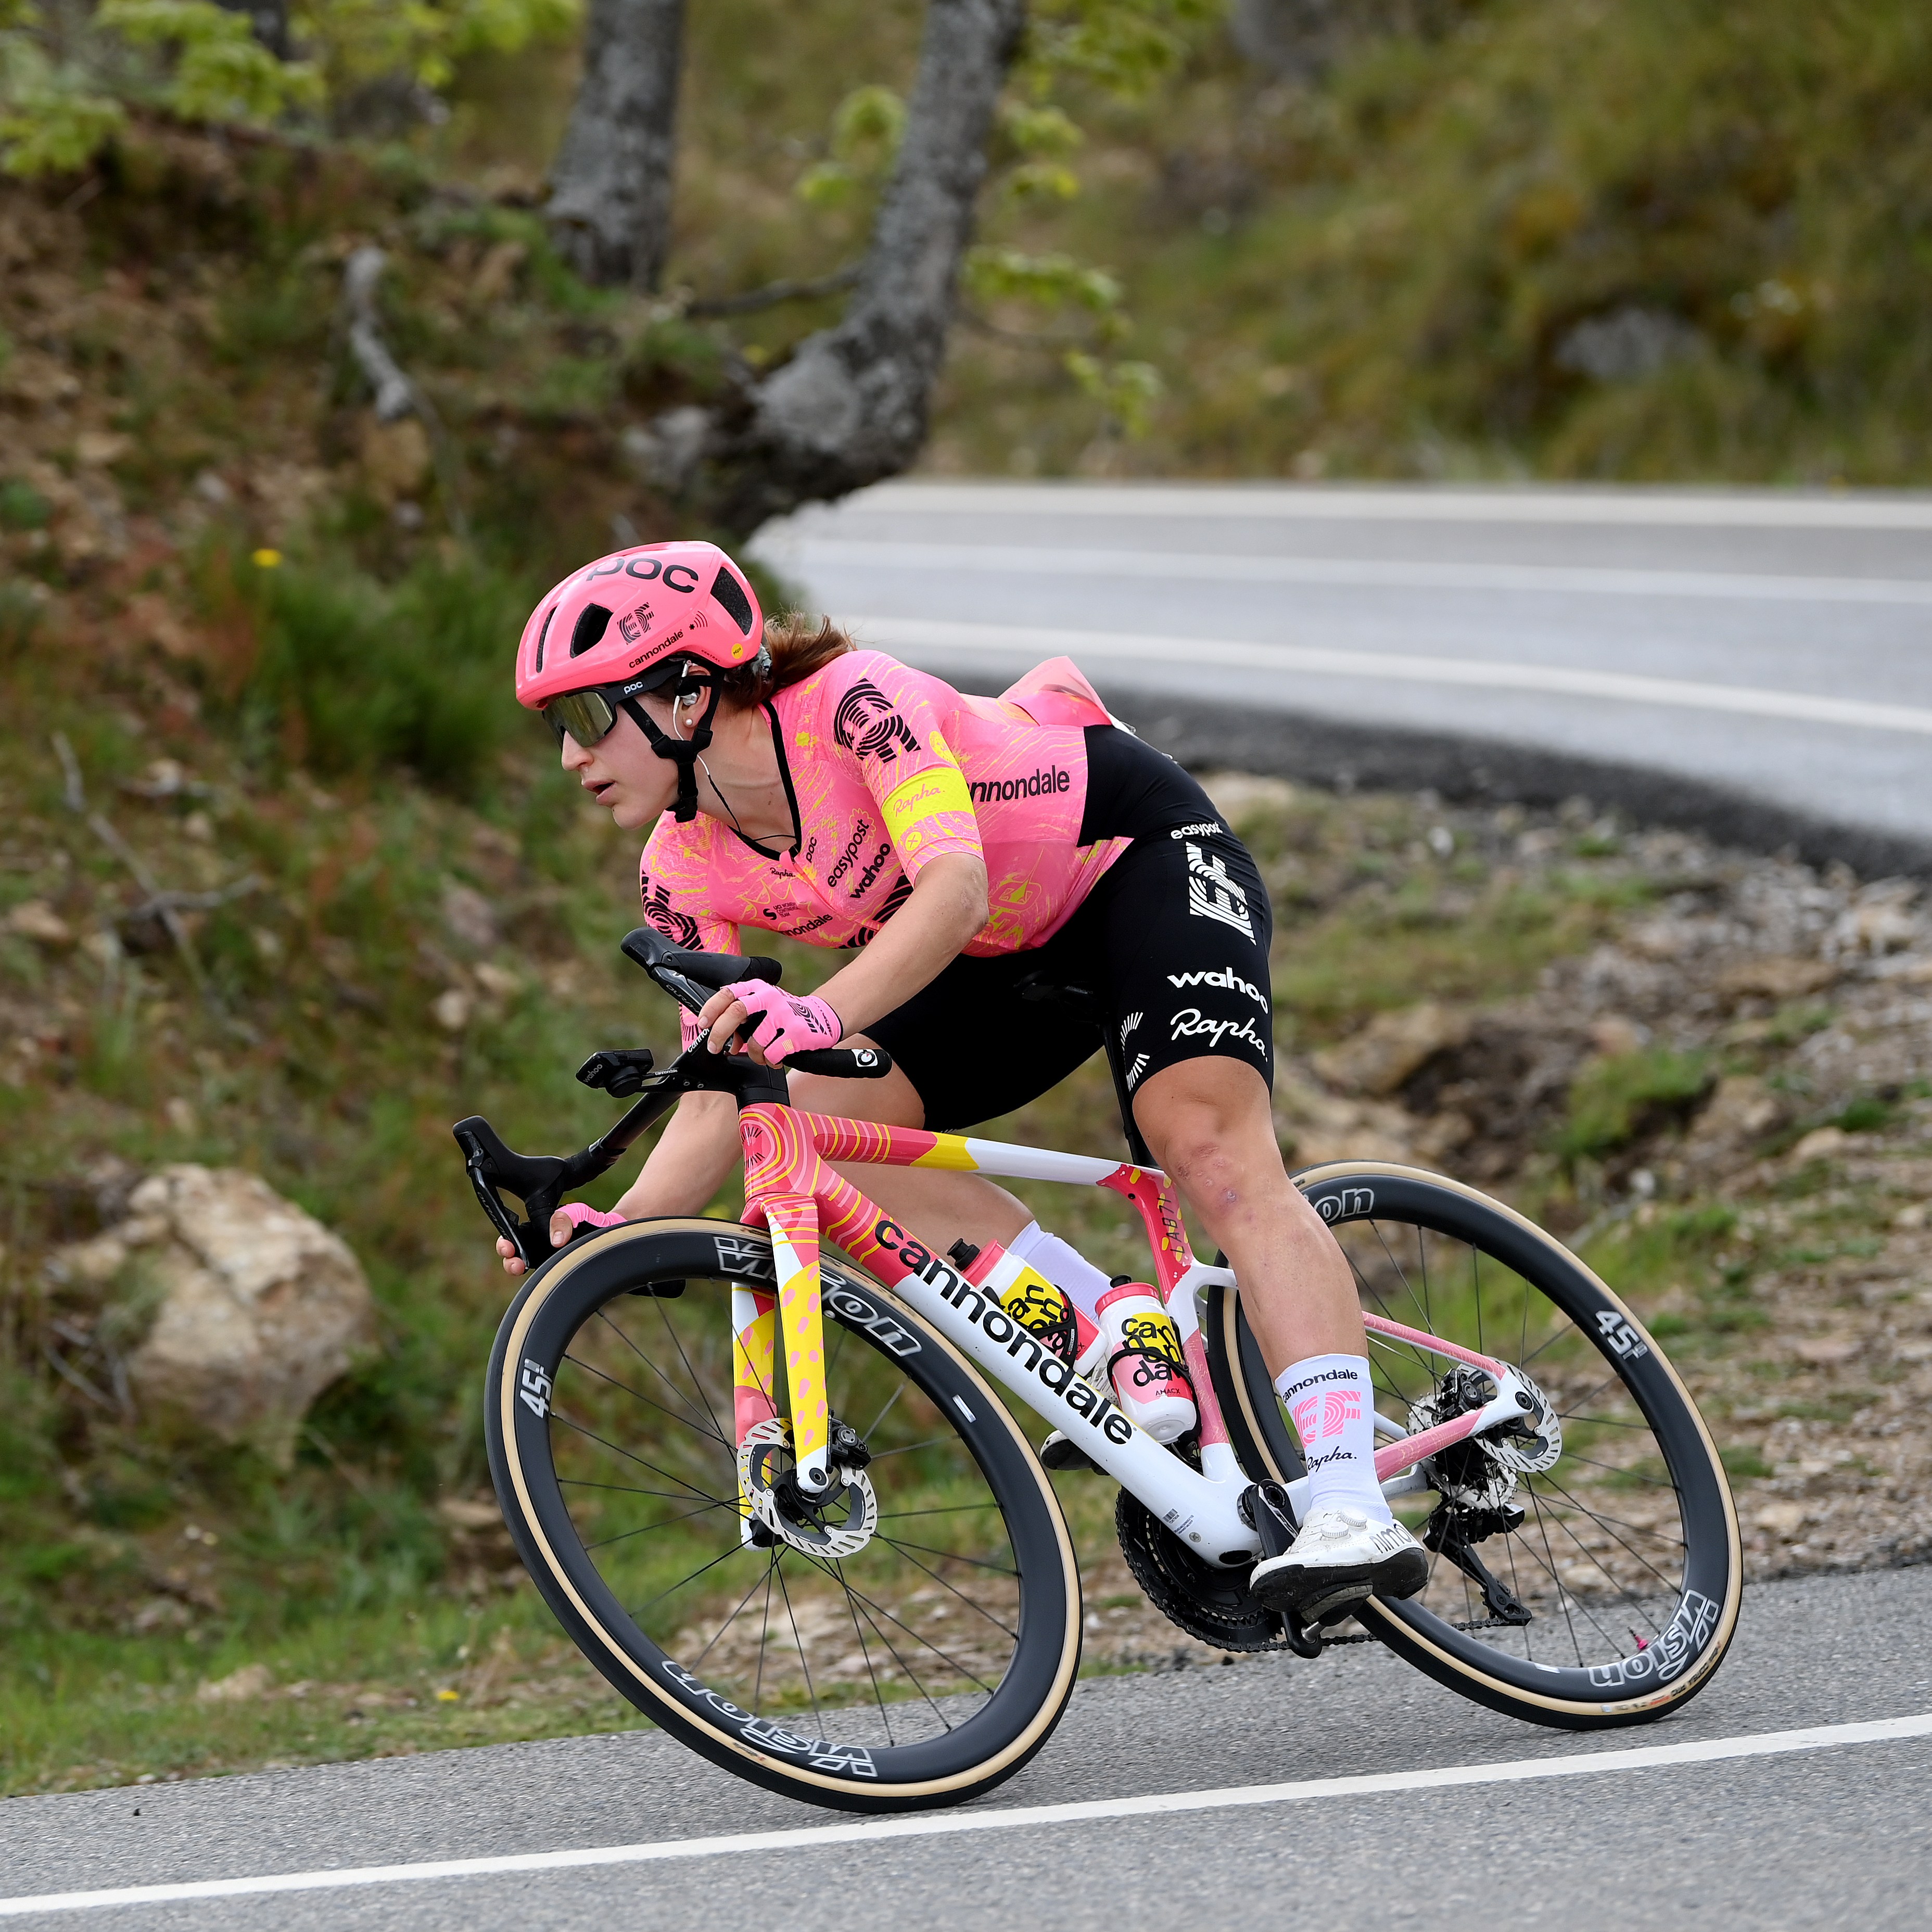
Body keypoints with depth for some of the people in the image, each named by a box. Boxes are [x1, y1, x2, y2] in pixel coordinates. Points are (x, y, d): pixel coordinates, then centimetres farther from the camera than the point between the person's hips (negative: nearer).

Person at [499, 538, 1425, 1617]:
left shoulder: (853, 701, -30)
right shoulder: (688, 871, -10)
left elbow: (956, 886, -43)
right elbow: (722, 1099, -10)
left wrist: (822, 1014, -59)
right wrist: (612, 1233, -27)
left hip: (1146, 853, -7)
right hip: (1019, 953, 7)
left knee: (1208, 1139, -30)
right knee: (810, 1117, -16)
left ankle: (1352, 1508, -39)